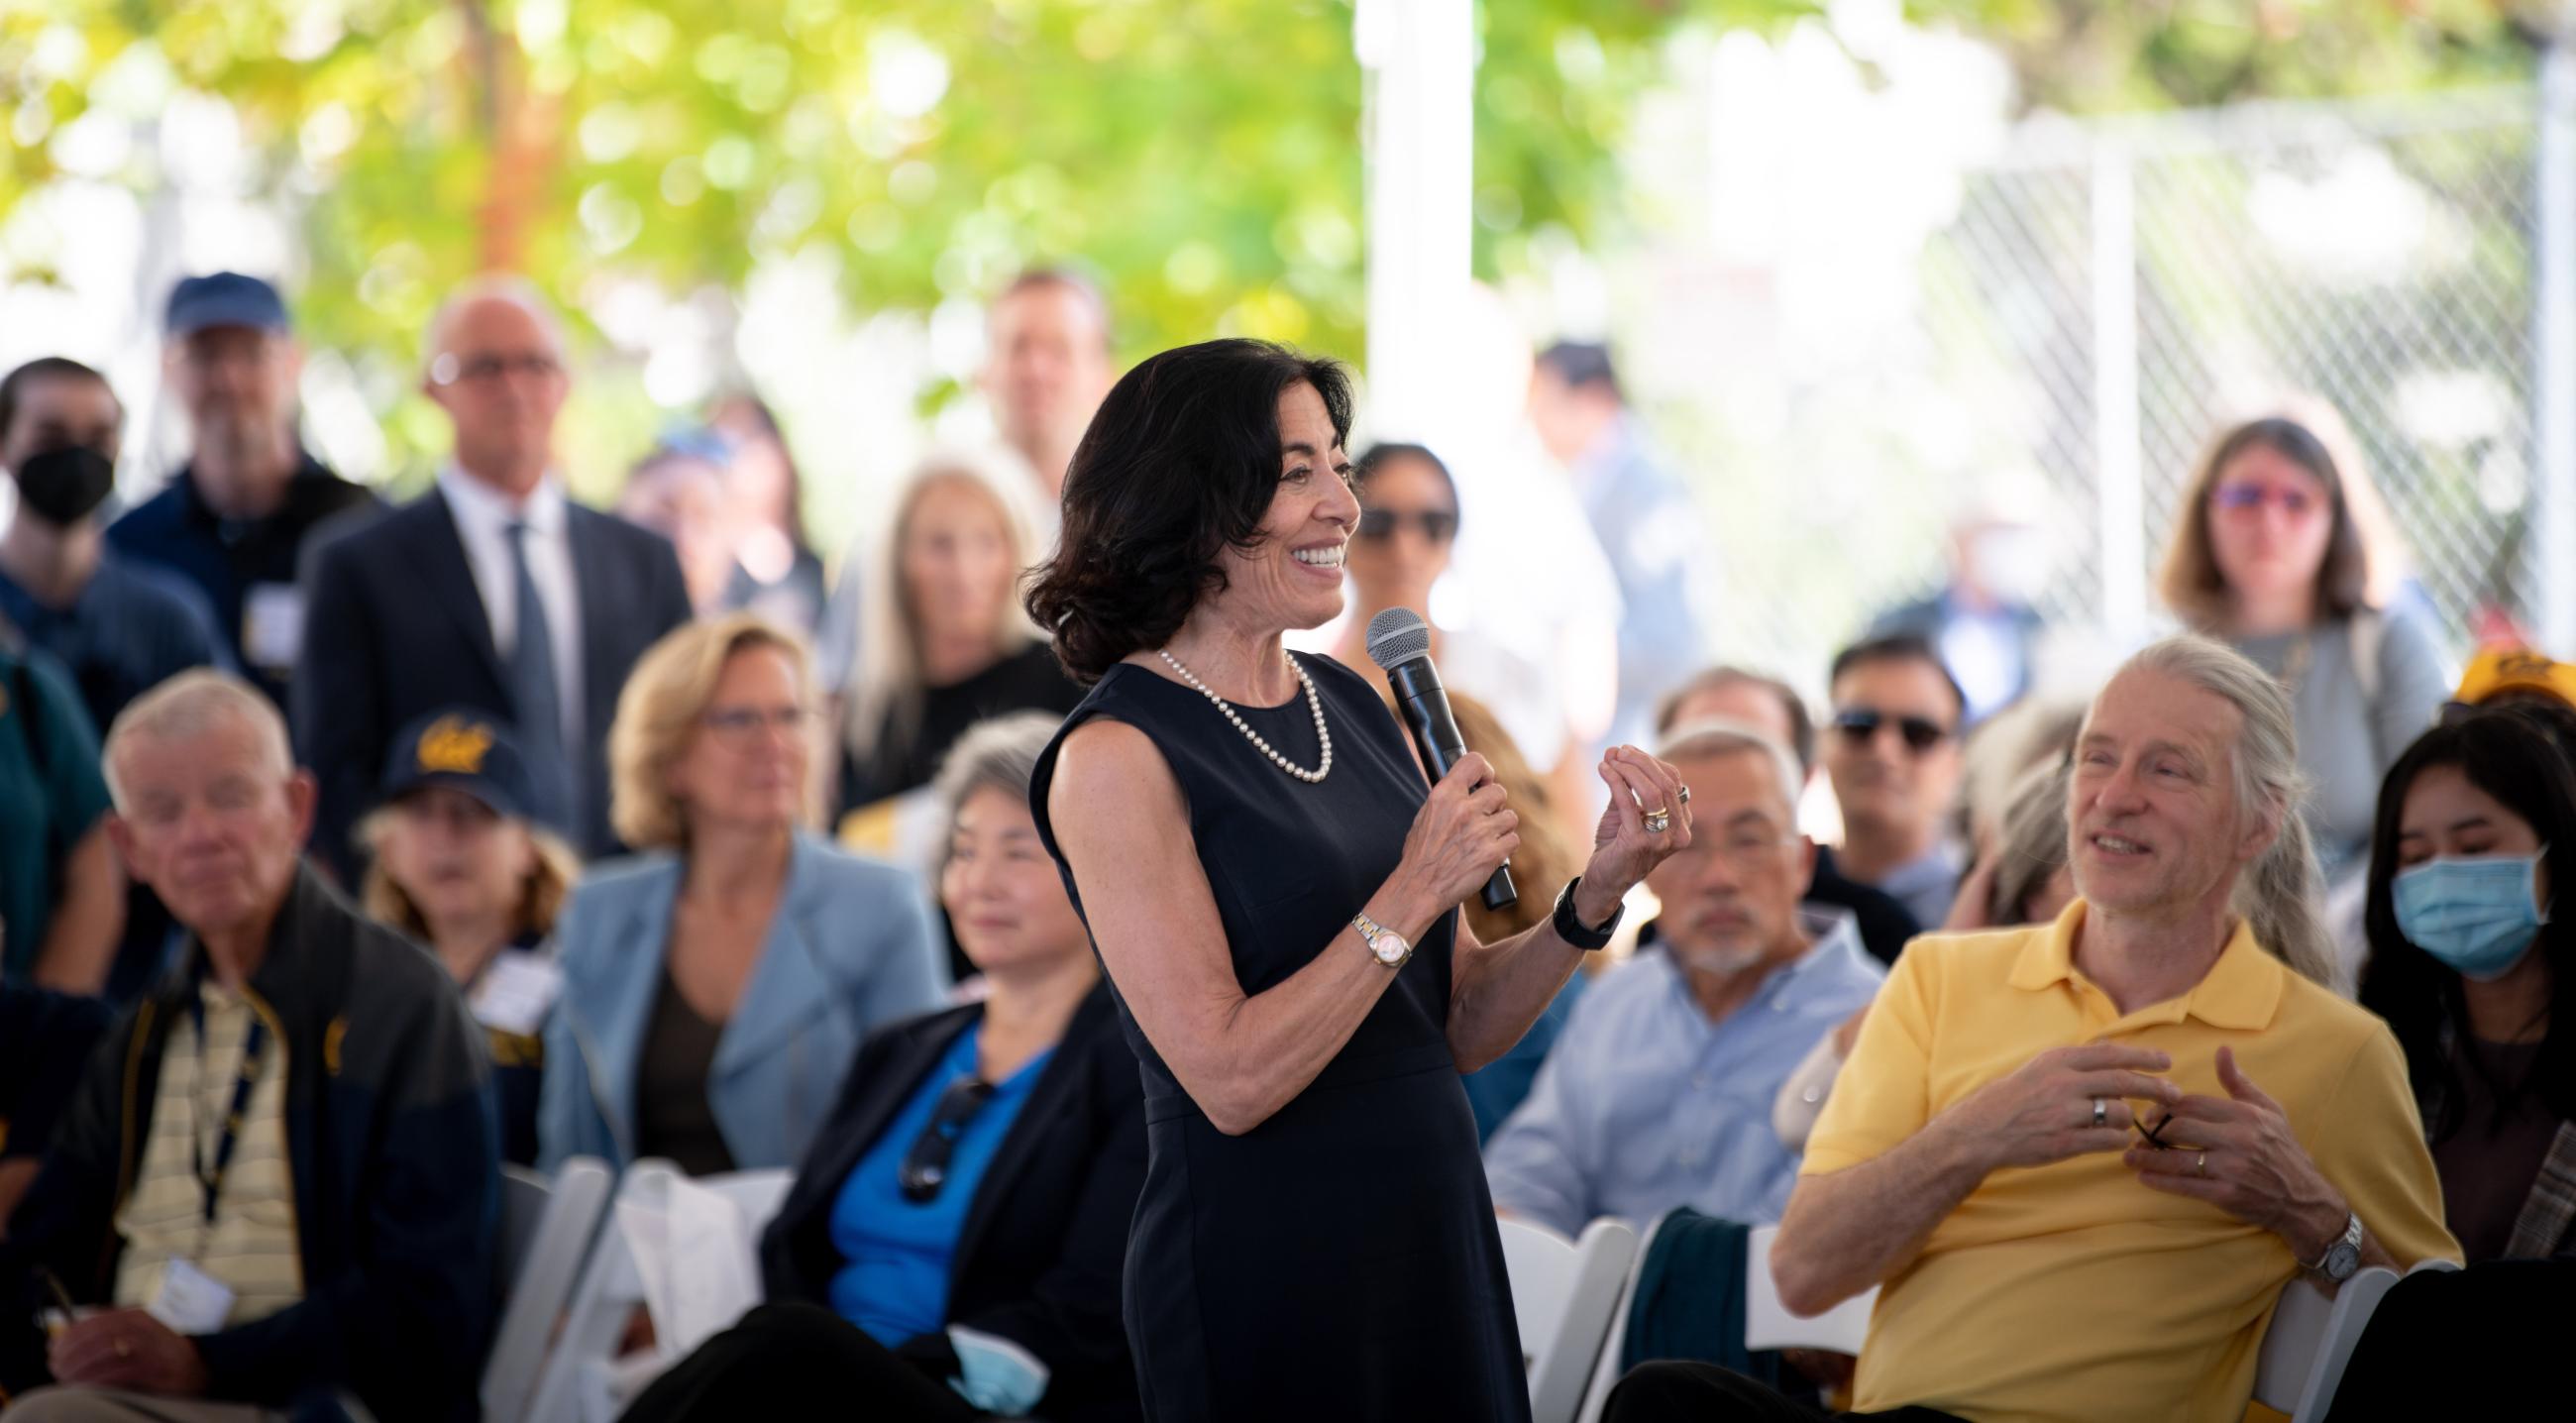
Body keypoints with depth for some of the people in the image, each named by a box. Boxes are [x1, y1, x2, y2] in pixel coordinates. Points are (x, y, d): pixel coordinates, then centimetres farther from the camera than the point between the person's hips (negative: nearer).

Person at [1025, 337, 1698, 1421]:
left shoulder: (1348, 703, 8)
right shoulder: (1117, 756, -13)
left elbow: (1459, 1033, 10)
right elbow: (1230, 1081, -19)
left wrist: (1600, 889, -4)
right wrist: (1414, 894, -19)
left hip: (1437, 1242, 7)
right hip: (1264, 1279, -7)